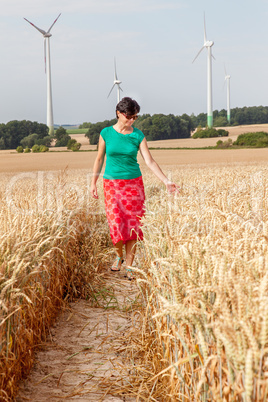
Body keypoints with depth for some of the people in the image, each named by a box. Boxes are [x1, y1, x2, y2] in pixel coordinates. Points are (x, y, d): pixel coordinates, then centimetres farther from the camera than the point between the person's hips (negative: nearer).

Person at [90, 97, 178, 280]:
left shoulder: (138, 135, -1)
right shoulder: (106, 133, -1)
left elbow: (150, 161, -5)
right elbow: (99, 159, 7)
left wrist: (166, 181, -14)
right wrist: (93, 183, 6)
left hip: (134, 184, 1)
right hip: (112, 184, -1)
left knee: (132, 225, -1)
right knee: (117, 223, -8)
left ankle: (129, 266, 9)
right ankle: (119, 256, 22)